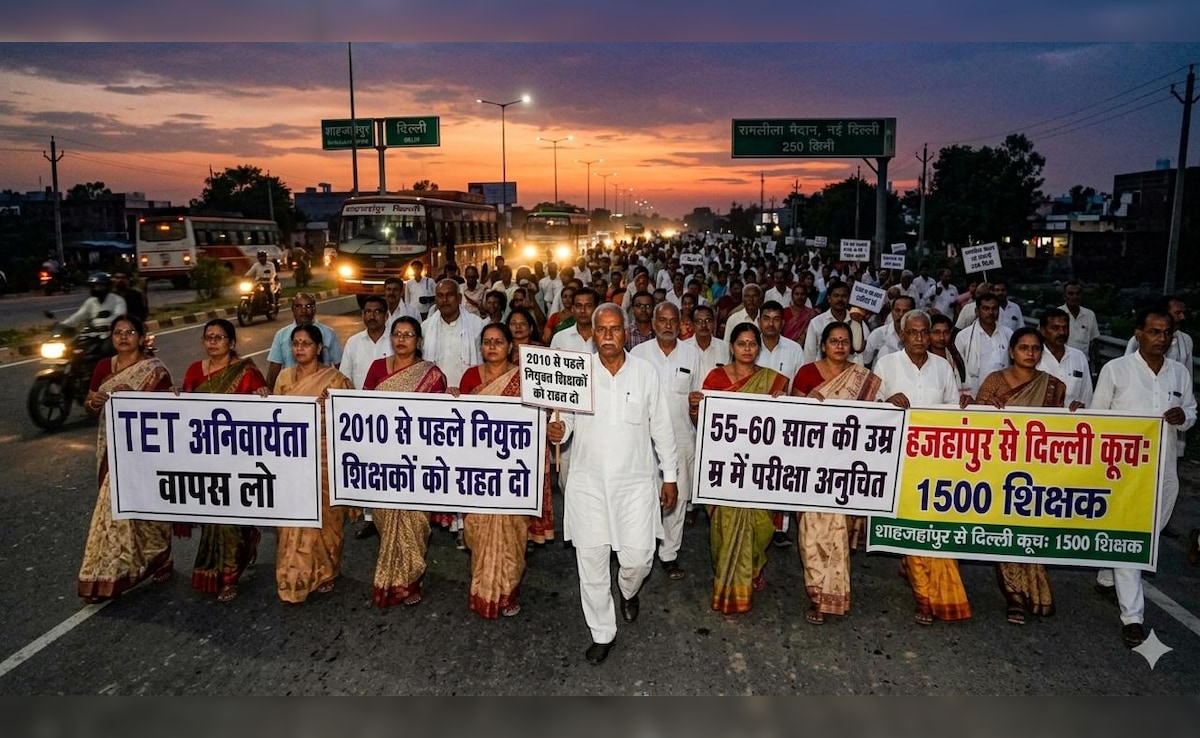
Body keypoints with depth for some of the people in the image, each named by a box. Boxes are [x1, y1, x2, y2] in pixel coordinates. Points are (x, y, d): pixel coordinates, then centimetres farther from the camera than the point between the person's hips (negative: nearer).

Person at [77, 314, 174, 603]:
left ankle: (109, 575, 5)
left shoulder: (154, 370, -7)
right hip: (111, 447, 6)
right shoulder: (103, 366, 9)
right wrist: (93, 402, -9)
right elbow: (89, 408, 14)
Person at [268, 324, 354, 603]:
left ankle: (322, 572, 19)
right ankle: (294, 576, 17)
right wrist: (265, 400, -6)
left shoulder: (335, 378, -4)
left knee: (322, 515, 3)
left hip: (323, 456, -3)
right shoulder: (284, 376, 9)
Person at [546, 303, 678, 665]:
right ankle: (602, 633, 26)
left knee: (637, 558, -1)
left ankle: (628, 591, 37)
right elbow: (566, 419, 6)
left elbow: (661, 428, 5)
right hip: (588, 482, 1)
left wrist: (670, 476, 6)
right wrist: (558, 430, -18)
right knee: (591, 561, 6)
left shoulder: (646, 373, -1)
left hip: (635, 481, 0)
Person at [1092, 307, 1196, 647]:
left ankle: (1106, 579, 37)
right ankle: (1132, 617, -3)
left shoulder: (1181, 372, 5)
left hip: (1163, 468, 5)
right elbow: (1096, 417, -1)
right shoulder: (1115, 369, -7)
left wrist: (1183, 417, -10)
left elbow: (1191, 411, 15)